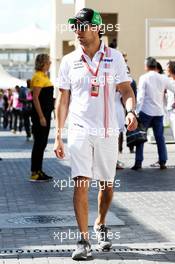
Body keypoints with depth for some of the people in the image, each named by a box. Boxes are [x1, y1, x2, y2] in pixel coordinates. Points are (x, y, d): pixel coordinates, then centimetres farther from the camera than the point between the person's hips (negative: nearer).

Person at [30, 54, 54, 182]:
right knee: (39, 143, -6)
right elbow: (35, 98, -19)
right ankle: (35, 173, -2)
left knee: (42, 143, 12)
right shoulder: (38, 77, -13)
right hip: (41, 114, -10)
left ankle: (39, 171, 18)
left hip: (46, 113, 10)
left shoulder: (44, 76, 17)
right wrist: (41, 117, -22)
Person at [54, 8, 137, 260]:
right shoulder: (69, 61, 5)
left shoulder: (115, 57, 2)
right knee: (81, 183, -12)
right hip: (79, 131, -1)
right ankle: (83, 240, -7)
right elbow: (63, 100, 8)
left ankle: (100, 225, 35)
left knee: (107, 184, 10)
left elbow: (126, 90, 3)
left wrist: (130, 111, -18)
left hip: (108, 132, 1)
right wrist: (58, 135, 5)